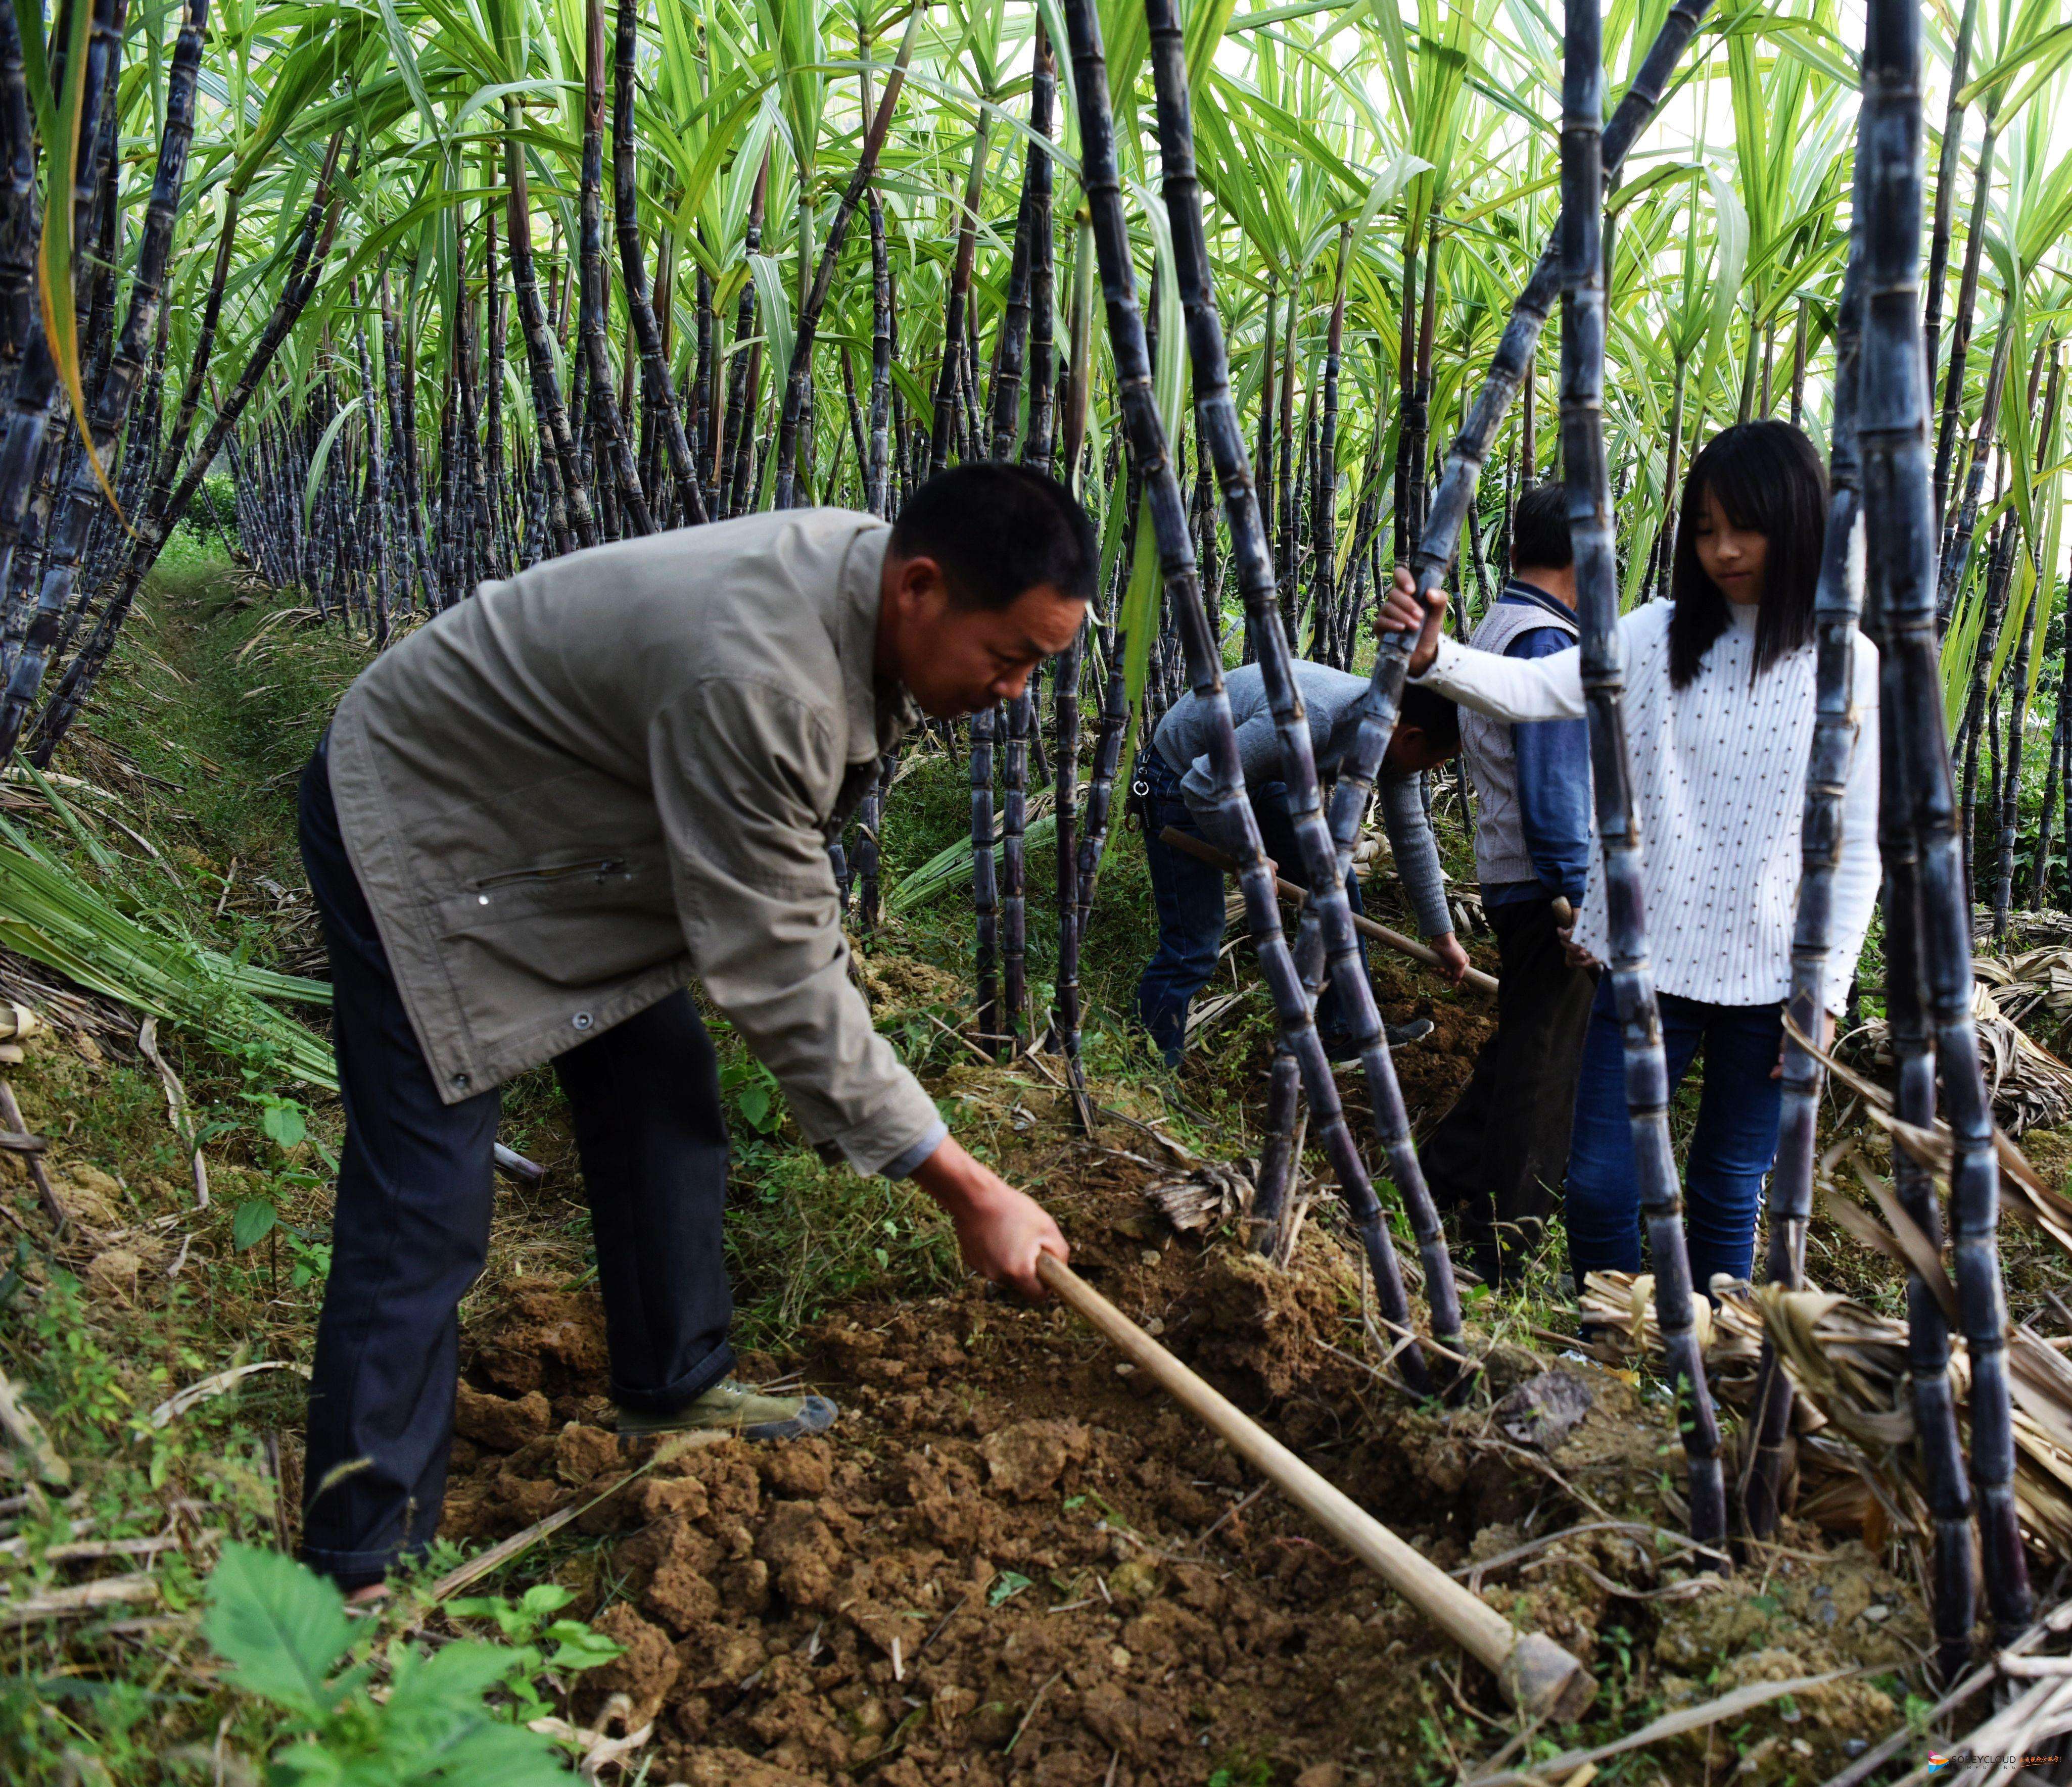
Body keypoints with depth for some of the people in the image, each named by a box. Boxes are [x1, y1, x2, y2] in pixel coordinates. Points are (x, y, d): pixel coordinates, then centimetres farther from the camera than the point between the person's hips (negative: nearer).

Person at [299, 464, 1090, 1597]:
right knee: (424, 1210, -9)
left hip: (562, 828, 9)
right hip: (420, 826, -9)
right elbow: (774, 977, -32)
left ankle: (673, 1386, 31)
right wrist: (969, 1194, -27)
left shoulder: (867, 581, -9)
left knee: (664, 1092, 12)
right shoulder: (752, 678, -38)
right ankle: (361, 1570, 2)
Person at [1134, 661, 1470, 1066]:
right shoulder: (1309, 719, -40)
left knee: (1335, 887, 9)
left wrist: (1443, 935, 9)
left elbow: (1412, 836, 3)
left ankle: (1344, 1033, 23)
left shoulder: (1395, 731, -11)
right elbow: (1204, 787, -33)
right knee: (1193, 950, -9)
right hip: (1185, 785, -8)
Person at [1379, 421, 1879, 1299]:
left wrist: (1825, 992, -5)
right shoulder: (1658, 635, 0)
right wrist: (1433, 655, -34)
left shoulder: (1850, 667, -3)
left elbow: (1855, 848, -1)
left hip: (1766, 979, -1)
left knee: (1726, 1196, 13)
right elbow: (1533, 688, -15)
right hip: (1646, 957, 1)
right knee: (1599, 1185, 4)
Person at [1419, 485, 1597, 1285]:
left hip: (1511, 879, 10)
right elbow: (1552, 793, -21)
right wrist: (1586, 904, -19)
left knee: (1524, 1044, 21)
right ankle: (1505, 1243, 7)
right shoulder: (1546, 641, -17)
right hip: (1548, 887, -10)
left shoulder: (1493, 628, 13)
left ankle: (1447, 1172, 30)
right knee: (1547, 1061, -1)